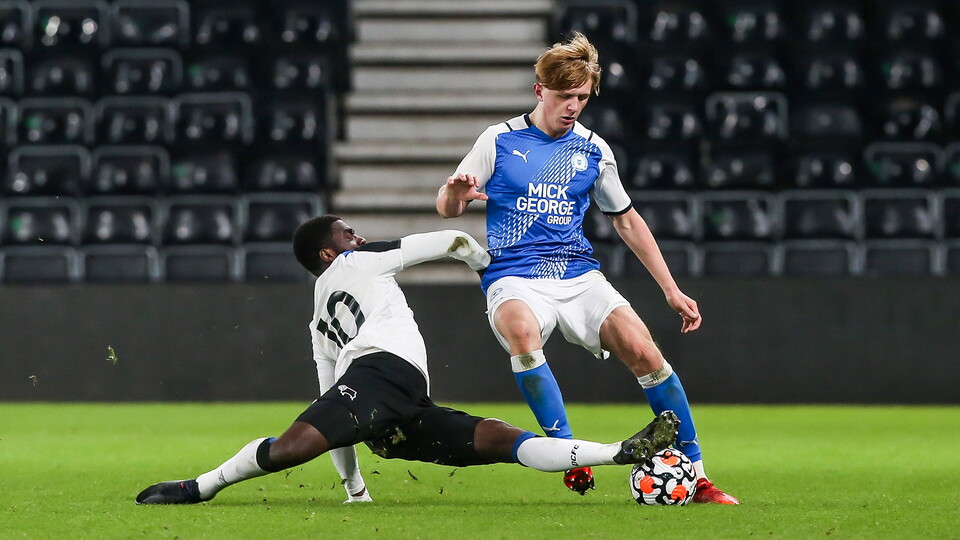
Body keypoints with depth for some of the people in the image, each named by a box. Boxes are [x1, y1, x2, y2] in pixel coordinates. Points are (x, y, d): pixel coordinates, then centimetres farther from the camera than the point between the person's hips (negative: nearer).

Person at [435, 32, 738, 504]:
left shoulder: (593, 150, 11)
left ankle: (695, 474, -9)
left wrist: (671, 290, 17)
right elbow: (447, 208, 5)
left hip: (579, 277, 3)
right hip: (514, 280, -3)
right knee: (521, 329, -38)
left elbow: (626, 220, 21)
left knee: (642, 349, -19)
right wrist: (456, 194, -21)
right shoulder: (499, 140, 4)